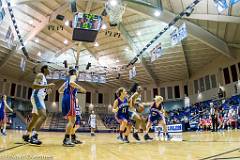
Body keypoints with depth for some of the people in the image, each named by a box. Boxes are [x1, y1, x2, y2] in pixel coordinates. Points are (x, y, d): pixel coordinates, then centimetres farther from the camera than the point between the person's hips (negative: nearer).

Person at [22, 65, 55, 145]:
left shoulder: (44, 78, 24)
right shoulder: (40, 75, -5)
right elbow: (34, 85, -21)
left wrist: (47, 91, 15)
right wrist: (47, 86, -24)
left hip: (40, 98, 11)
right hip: (37, 97, -11)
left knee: (35, 118, 16)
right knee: (43, 116, -23)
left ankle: (26, 135, 28)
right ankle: (34, 136, -27)